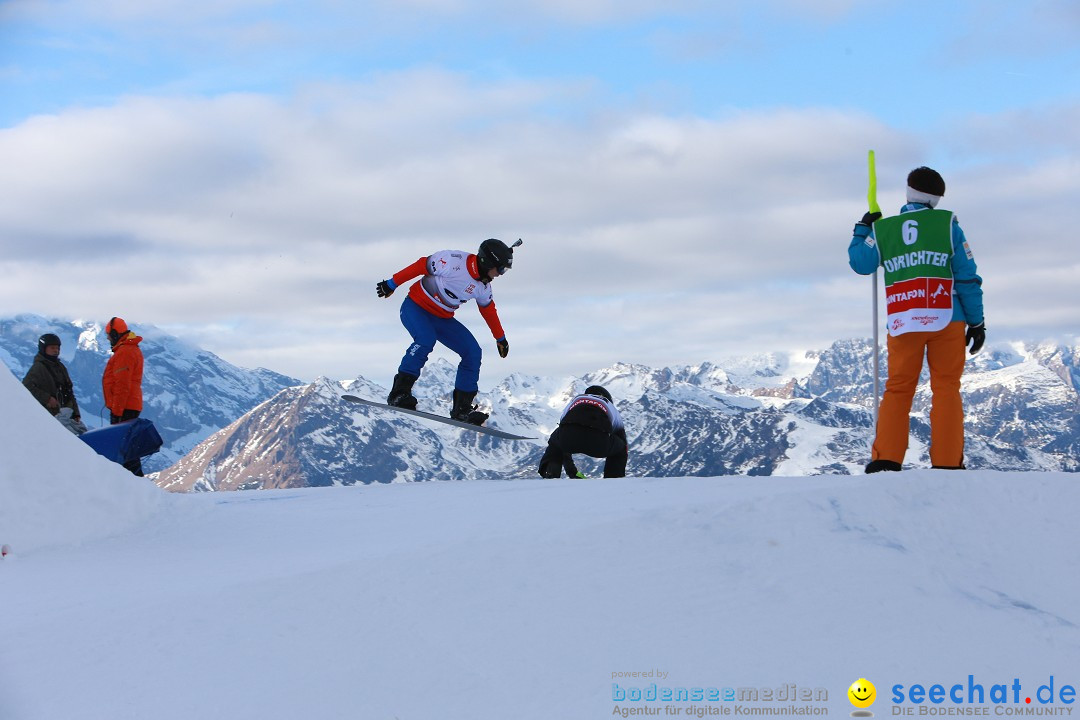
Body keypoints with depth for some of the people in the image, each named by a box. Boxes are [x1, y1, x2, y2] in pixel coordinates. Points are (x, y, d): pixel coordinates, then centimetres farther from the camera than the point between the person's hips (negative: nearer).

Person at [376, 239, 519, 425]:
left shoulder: (483, 286, 0)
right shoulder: (454, 261, -24)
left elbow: (489, 310, 18)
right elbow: (420, 266, -15)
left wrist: (501, 338, 29)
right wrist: (392, 284, -10)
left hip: (442, 318, 7)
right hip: (415, 307, -7)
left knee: (473, 352, -7)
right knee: (426, 339, -36)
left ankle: (462, 408, -3)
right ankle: (399, 393, -30)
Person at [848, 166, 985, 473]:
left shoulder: (881, 229, 7)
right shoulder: (947, 223, 3)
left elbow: (860, 263, 21)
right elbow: (968, 277, 1)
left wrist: (862, 229, 36)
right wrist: (976, 321, 6)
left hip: (903, 323, 2)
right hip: (946, 320, -1)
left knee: (898, 389, 9)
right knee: (946, 388, 2)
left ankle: (885, 459, -2)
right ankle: (947, 462, -6)